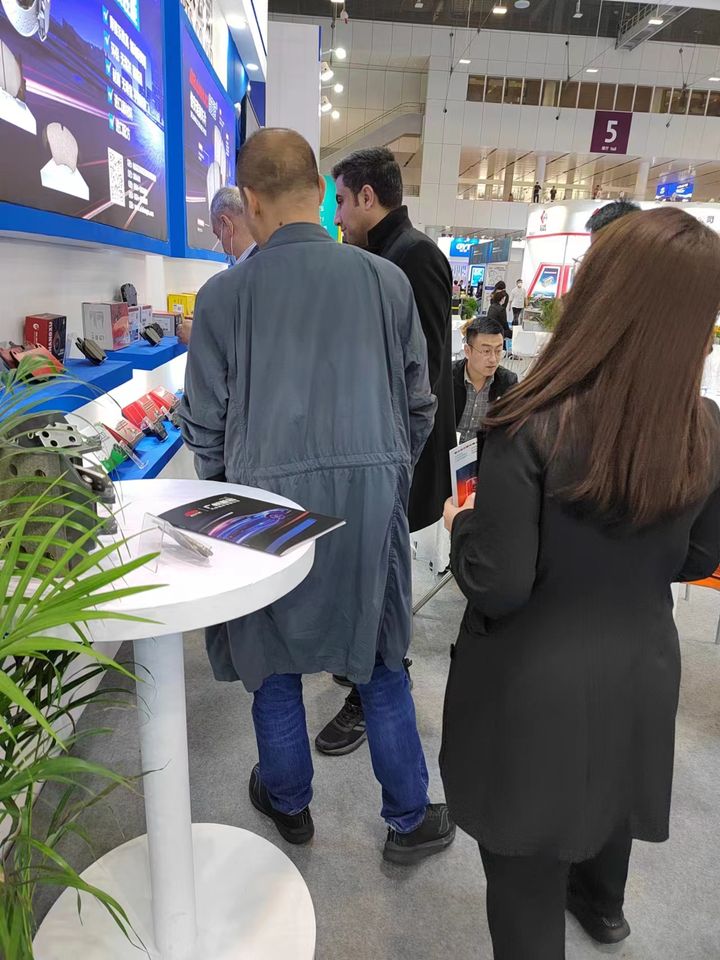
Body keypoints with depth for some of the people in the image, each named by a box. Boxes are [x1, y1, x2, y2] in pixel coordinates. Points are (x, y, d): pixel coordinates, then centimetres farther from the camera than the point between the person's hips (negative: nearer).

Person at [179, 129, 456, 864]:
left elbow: (204, 422, 0)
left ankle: (289, 804, 41)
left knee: (272, 660, 19)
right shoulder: (387, 280, 0)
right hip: (373, 492, 2)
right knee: (380, 662, 18)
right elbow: (418, 403, 5)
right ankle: (410, 819, 33)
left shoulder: (224, 294, -5)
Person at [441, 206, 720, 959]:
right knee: (607, 794, 35)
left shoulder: (533, 427, -27)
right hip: (641, 669, 6)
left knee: (525, 867, 18)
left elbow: (497, 585, -23)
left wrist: (463, 524, -4)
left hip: (536, 683, -6)